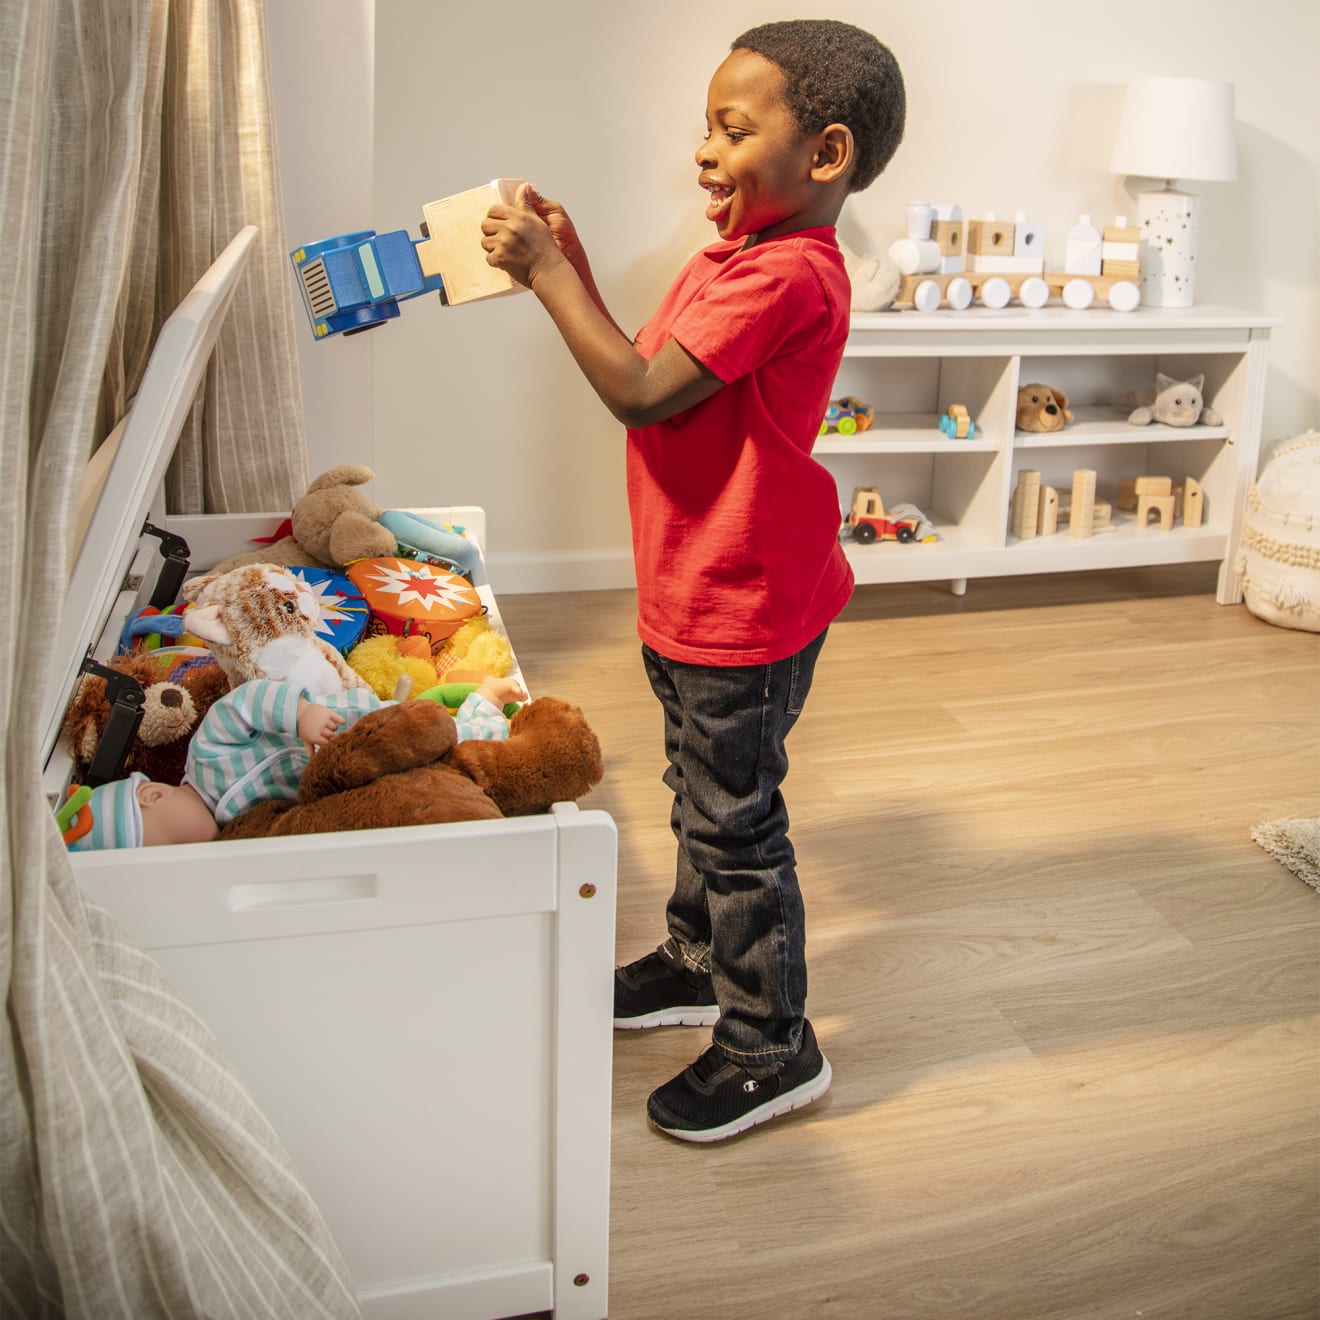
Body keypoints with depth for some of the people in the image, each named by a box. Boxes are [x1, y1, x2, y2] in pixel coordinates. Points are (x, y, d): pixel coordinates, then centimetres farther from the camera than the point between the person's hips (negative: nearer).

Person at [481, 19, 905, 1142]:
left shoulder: (787, 275, -23)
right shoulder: (742, 257, 10)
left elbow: (642, 394, -27)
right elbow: (645, 373, 11)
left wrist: (546, 272, -19)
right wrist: (570, 267, 3)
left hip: (745, 612, -10)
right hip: (693, 597, 10)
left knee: (737, 823, 2)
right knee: (703, 797, 24)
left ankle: (771, 1048, 19)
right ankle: (700, 963, 44)